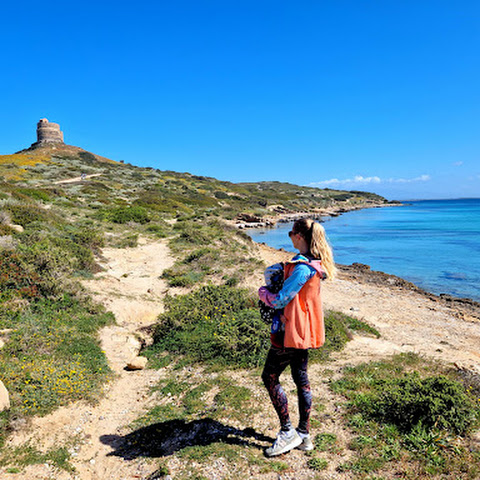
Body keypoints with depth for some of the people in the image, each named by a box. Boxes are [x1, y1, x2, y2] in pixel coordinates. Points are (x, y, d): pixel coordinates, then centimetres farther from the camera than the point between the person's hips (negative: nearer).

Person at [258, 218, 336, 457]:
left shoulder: (302, 268, -24)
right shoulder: (314, 263, 8)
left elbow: (279, 301, -20)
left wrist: (262, 291, -2)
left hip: (293, 330, -10)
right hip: (304, 331, 10)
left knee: (270, 377, 3)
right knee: (301, 378, 16)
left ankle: (287, 432, 12)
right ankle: (304, 435, 27)